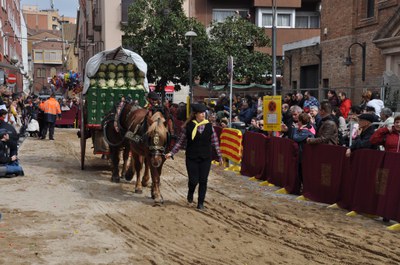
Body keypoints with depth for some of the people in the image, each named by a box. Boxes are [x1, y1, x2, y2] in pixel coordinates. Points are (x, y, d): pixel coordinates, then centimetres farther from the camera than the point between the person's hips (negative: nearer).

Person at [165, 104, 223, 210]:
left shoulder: (209, 126, 0)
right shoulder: (188, 126, -5)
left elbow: (215, 142, 5)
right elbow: (181, 141, 1)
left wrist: (219, 157, 6)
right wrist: (171, 153, -5)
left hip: (206, 158, 2)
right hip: (192, 158, -2)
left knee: (203, 181, 3)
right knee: (193, 180, -2)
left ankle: (200, 203, 16)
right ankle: (190, 194, 32)